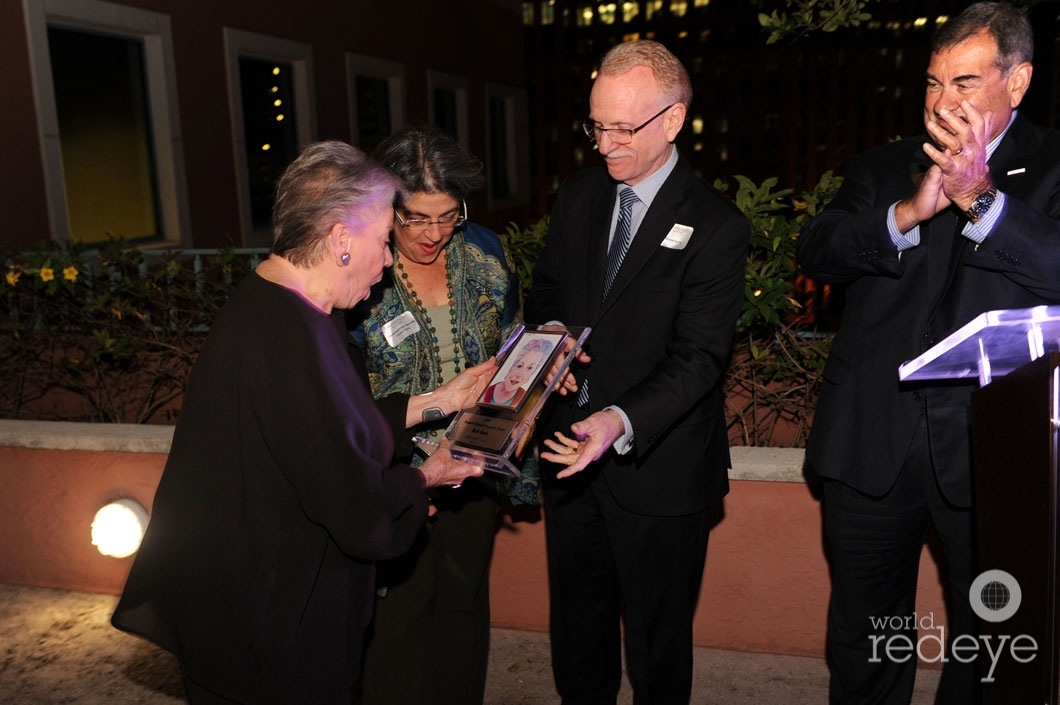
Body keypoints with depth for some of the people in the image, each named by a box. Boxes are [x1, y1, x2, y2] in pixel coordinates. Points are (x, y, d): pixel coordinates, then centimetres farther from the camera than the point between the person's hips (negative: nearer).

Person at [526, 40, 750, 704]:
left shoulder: (715, 225, -14)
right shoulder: (577, 197, 5)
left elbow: (699, 355, -19)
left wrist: (622, 422, -34)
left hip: (659, 468, -5)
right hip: (571, 451, 5)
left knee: (658, 642, 13)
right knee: (576, 625, 21)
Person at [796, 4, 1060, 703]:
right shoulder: (883, 167, 12)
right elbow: (816, 250, -3)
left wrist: (980, 196, -23)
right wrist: (908, 213, -18)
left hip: (993, 446, -2)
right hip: (873, 442, 2)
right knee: (863, 631, 15)